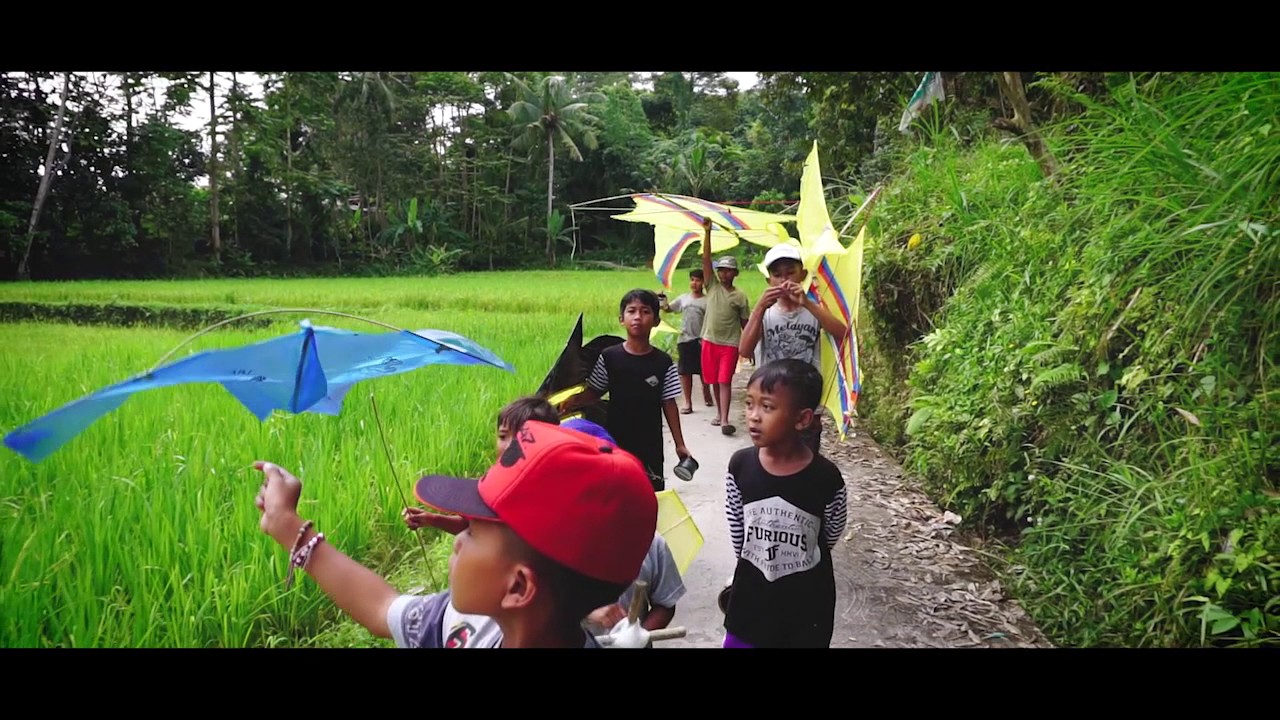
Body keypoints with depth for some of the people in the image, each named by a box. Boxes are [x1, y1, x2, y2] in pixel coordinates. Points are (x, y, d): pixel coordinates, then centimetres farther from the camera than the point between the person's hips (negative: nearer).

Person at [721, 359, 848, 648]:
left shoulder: (826, 479, -20)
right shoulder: (740, 465, -14)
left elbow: (829, 538, -2)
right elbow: (737, 533, 1)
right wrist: (755, 569, 9)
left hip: (807, 605, -2)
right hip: (751, 600, 2)